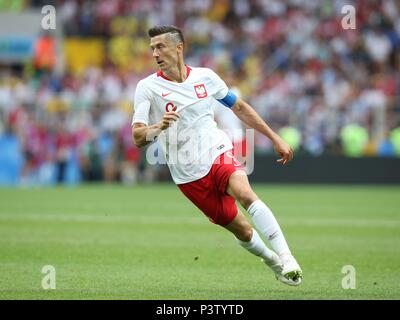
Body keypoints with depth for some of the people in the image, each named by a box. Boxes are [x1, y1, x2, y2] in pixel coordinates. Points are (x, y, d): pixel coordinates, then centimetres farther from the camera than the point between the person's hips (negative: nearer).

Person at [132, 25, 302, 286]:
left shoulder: (205, 76, 2)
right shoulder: (148, 87, -6)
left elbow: (239, 107, 16)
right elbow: (138, 138, -13)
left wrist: (275, 139, 16)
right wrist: (158, 127, -36)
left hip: (218, 153, 0)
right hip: (188, 174, 0)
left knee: (245, 194, -31)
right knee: (242, 231, -1)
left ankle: (286, 257, -30)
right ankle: (273, 262, 27)